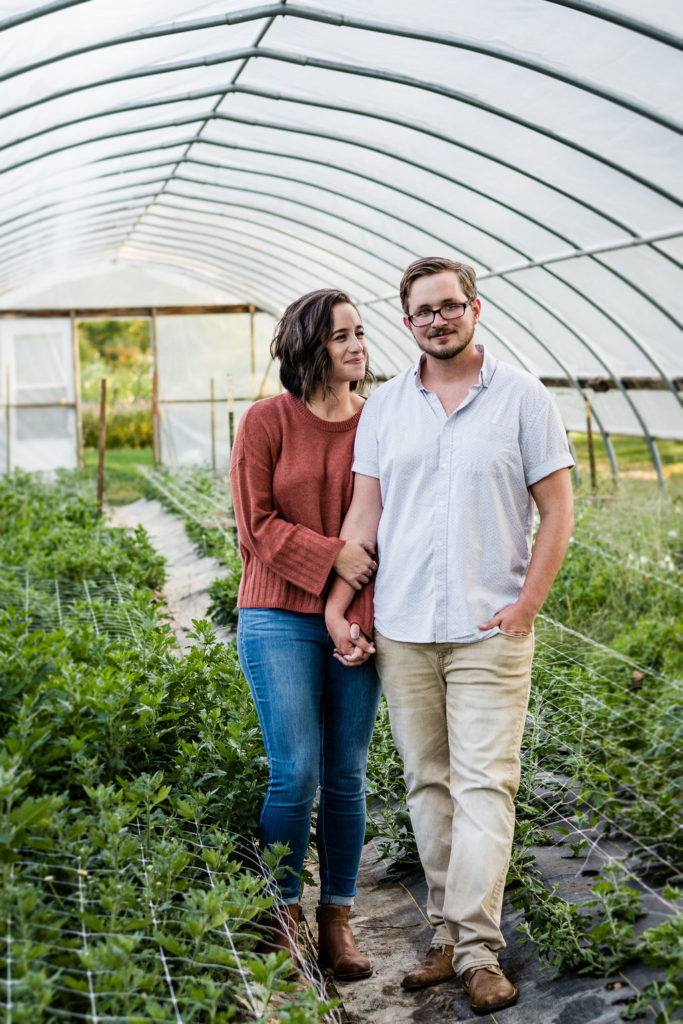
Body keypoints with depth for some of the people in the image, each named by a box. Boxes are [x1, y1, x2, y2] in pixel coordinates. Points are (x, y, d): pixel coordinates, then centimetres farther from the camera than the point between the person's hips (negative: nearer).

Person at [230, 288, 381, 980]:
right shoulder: (266, 422, -1)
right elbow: (256, 526, -4)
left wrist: (361, 606, -3)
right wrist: (332, 557, -15)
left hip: (357, 619, 3)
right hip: (281, 618, -3)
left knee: (346, 777, 6)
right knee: (296, 773, -6)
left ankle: (336, 917, 21)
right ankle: (280, 915, 14)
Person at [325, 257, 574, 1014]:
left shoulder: (522, 398, 1)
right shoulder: (384, 406, 9)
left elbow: (557, 512, 1)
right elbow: (364, 514, 9)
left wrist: (525, 606, -7)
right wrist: (335, 605, 1)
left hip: (489, 629, -3)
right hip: (401, 629, 3)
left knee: (484, 782, -5)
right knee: (426, 782, 9)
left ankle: (478, 949, 0)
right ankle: (446, 934, 20)